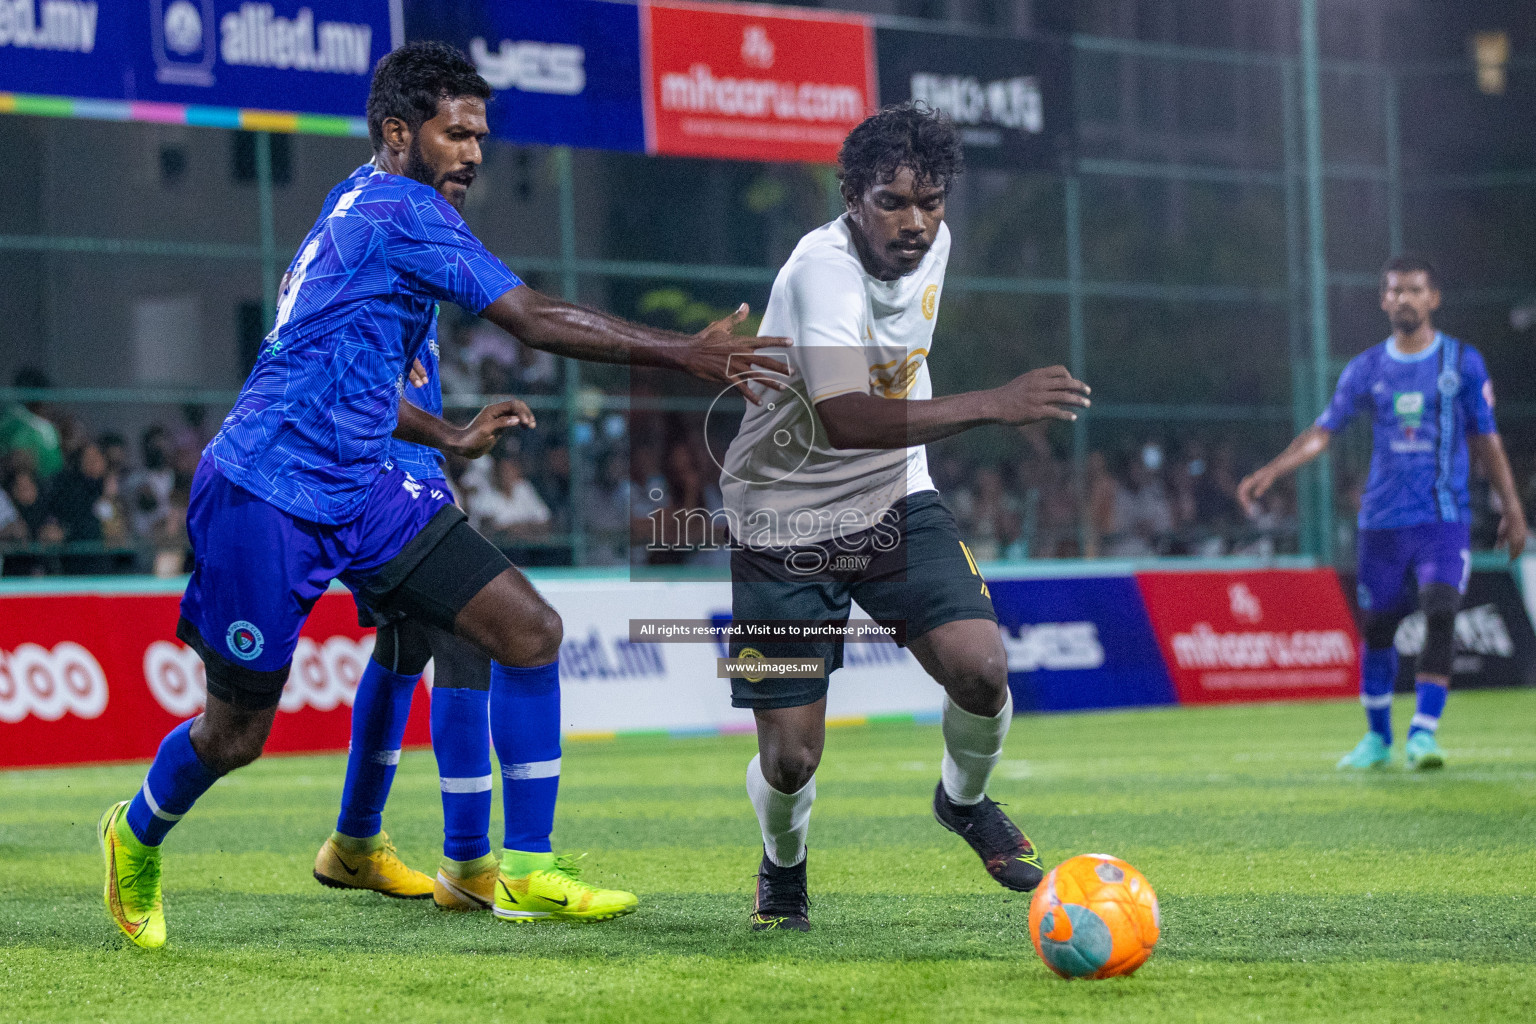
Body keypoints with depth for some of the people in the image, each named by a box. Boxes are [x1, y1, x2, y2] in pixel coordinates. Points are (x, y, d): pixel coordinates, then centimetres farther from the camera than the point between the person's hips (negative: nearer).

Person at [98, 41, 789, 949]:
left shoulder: (357, 207, 15)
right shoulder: (399, 210, -15)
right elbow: (536, 320, -20)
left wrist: (450, 439, 22)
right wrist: (686, 354, -19)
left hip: (360, 493, 9)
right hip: (266, 493, -9)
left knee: (531, 629, -5)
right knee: (235, 734, 4)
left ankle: (530, 873, -3)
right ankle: (139, 835, 36)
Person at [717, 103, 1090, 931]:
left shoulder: (933, 244, -2)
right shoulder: (822, 268, -27)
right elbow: (843, 419, -42)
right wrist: (992, 406, -48)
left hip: (895, 502, 5)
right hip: (784, 524, -5)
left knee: (981, 670, -18)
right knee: (789, 758, -6)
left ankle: (964, 800, 16)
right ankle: (783, 868, 30)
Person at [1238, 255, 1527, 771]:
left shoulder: (1462, 362, 3)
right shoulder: (1366, 369, 7)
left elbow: (1486, 439, 9)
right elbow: (1323, 431, 7)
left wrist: (1512, 509, 6)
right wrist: (1271, 471, -5)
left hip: (1444, 519, -2)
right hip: (1382, 520, 2)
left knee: (1440, 613, -20)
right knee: (1377, 627, 5)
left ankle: (1424, 730, -18)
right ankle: (1378, 737, 20)